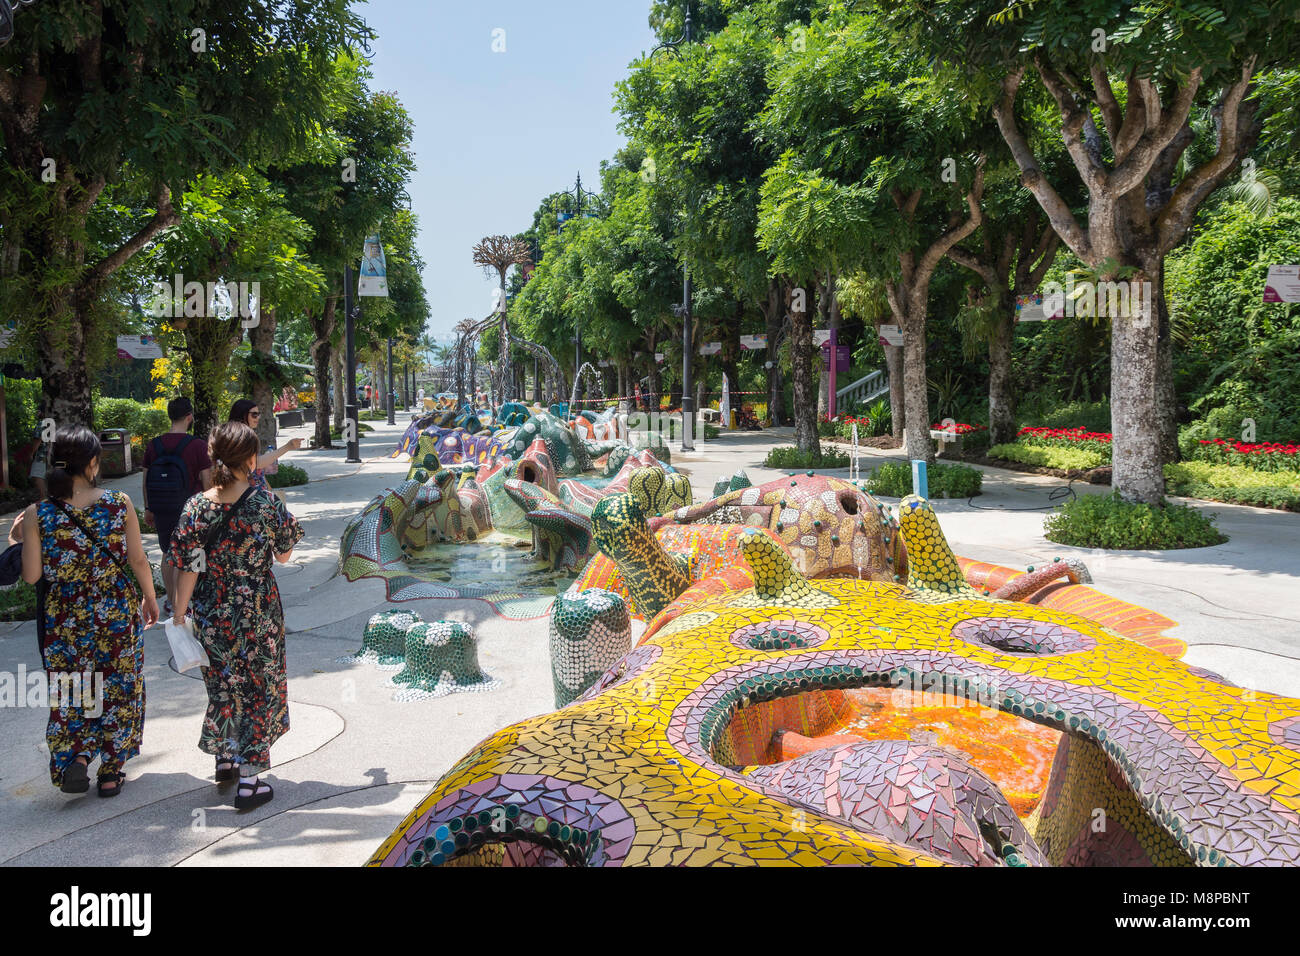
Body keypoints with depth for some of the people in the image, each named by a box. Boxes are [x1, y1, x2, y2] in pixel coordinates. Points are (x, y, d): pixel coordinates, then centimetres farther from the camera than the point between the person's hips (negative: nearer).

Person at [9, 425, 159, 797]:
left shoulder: (39, 514, -11)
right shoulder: (120, 504, -12)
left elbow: (32, 576, -6)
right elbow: (138, 561, -5)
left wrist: (23, 540, 10)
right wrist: (150, 599, 11)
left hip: (66, 620, 0)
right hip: (118, 614, 0)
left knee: (71, 690, 20)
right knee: (118, 688, 14)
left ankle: (75, 756, 5)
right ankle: (110, 772, 22)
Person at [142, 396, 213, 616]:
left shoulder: (153, 445, 0)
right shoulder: (198, 446, -13)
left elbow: (146, 481, 6)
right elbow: (207, 482, -11)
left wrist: (148, 509, 16)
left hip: (162, 511, 4)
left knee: (168, 554, 18)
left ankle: (170, 602, 29)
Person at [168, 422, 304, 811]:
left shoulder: (196, 507, -9)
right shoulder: (267, 503, -14)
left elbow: (188, 568, -7)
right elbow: (284, 555, 0)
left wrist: (179, 614, 3)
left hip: (210, 614, 3)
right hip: (257, 612, -3)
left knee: (222, 685, 21)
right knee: (258, 689, 9)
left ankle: (224, 760, 40)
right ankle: (249, 781, 12)